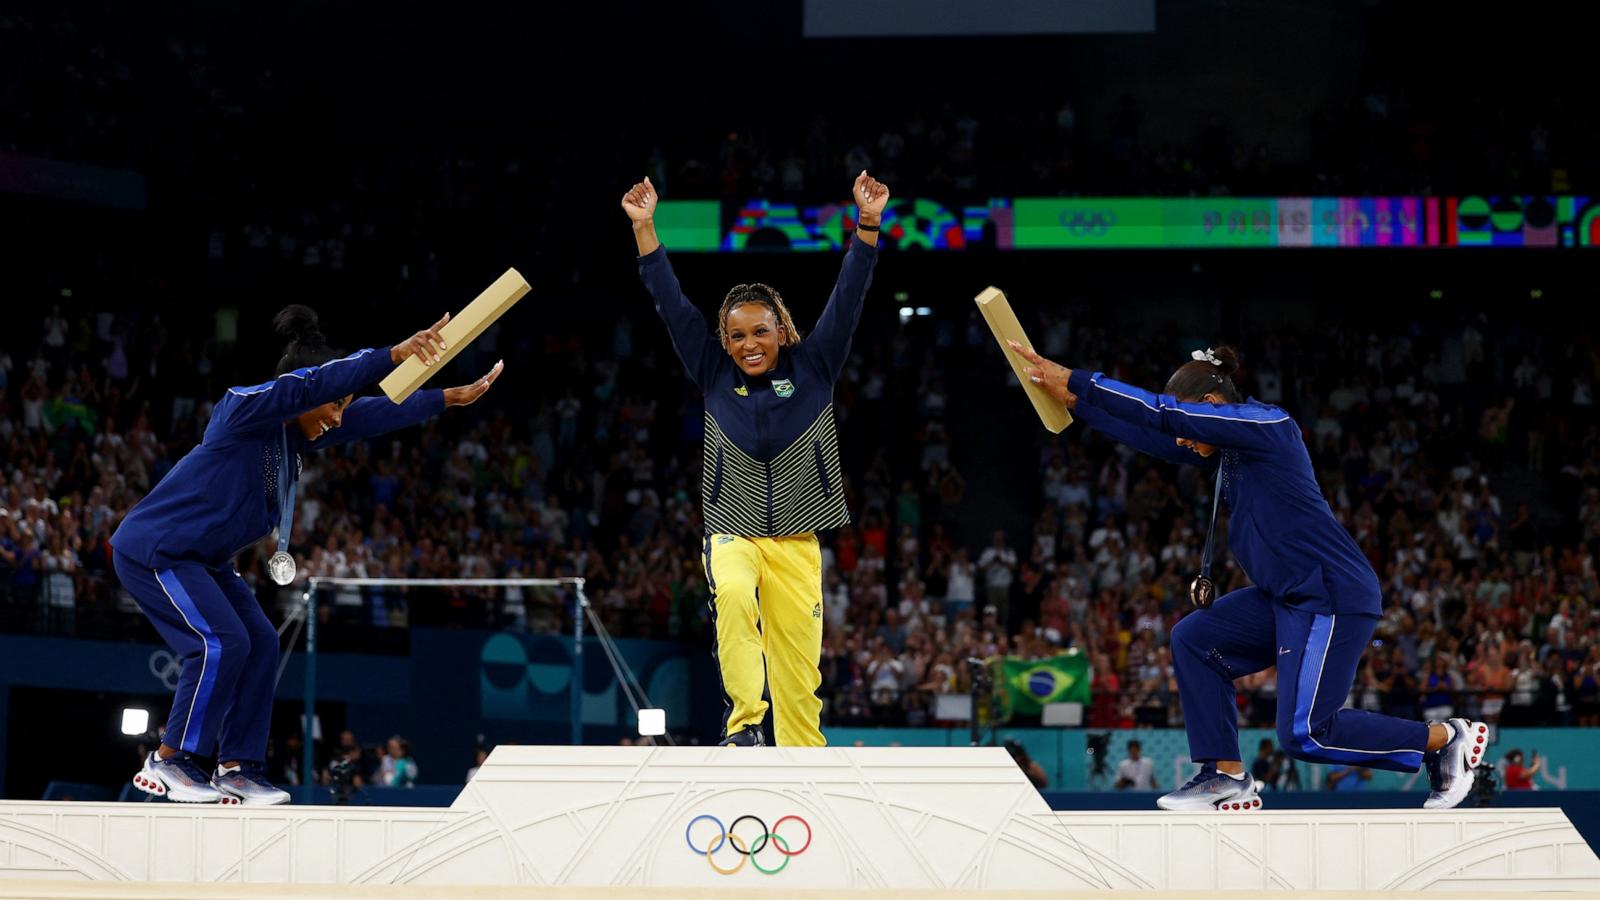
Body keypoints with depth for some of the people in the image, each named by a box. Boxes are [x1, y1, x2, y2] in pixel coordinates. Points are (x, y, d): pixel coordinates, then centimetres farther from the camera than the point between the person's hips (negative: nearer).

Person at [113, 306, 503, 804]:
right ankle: (166, 763, -6)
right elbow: (316, 383, -36)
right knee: (222, 643, -17)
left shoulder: (297, 431, 3)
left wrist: (451, 398, 2)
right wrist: (393, 355, -42)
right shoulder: (243, 409, -22)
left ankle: (237, 768, 7)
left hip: (203, 558, 10)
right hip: (154, 549, -10)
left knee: (259, 642, 3)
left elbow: (373, 415, 7)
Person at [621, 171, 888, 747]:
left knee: (800, 670, -4)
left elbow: (847, 299, -2)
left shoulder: (812, 369, 4)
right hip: (732, 533, -1)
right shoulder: (715, 375, 5)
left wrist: (868, 224, -12)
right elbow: (671, 304, 3)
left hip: (797, 542, 1)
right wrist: (644, 228, -3)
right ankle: (743, 721, -32)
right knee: (733, 595, -34)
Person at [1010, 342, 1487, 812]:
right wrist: (1074, 400, 11)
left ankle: (1446, 737, 3)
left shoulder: (1266, 426, -15)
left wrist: (1073, 379, -15)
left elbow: (1163, 415, -18)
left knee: (1304, 734, -10)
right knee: (1193, 639, 8)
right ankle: (1228, 777, 11)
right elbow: (1154, 437, 16)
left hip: (1333, 600, -10)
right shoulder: (1226, 448, 12)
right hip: (1285, 597, 10)